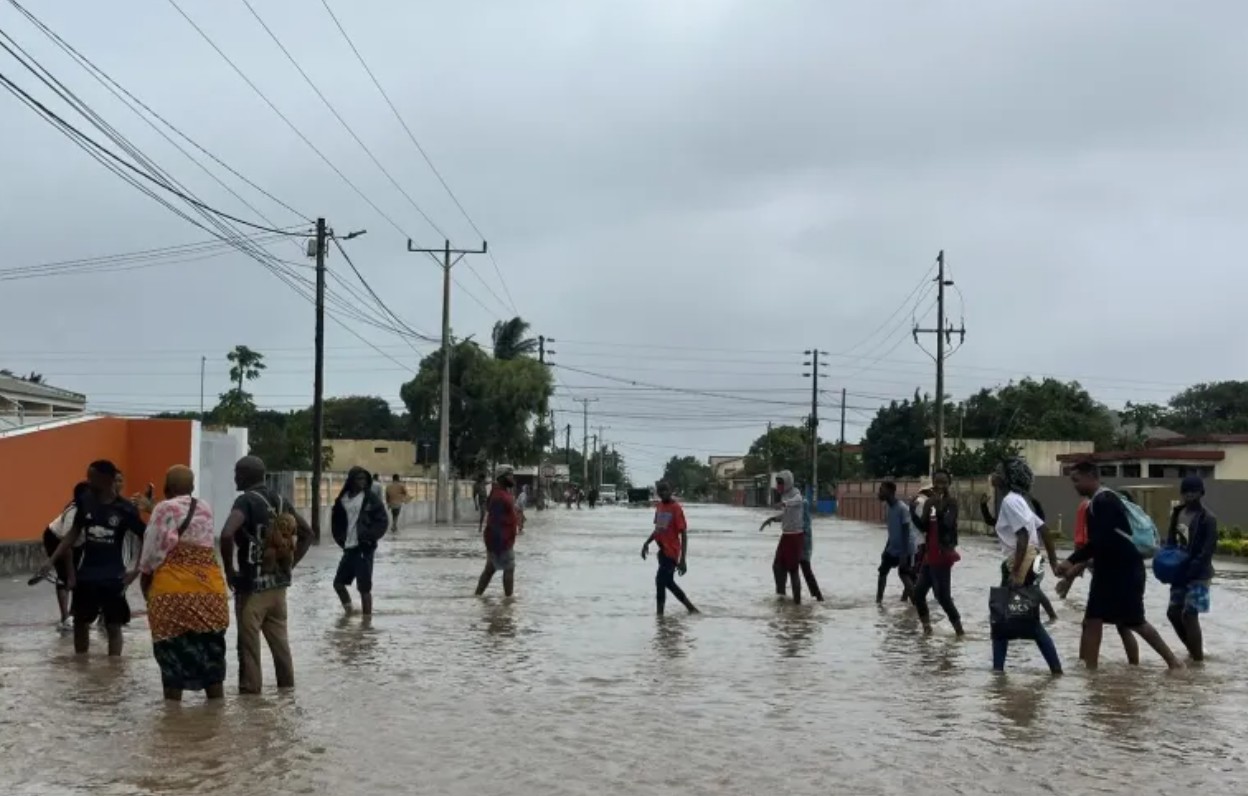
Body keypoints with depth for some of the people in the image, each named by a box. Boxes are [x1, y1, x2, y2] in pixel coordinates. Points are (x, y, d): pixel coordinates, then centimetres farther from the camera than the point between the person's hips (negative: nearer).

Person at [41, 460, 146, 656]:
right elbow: (74, 533, 9)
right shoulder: (86, 502, -1)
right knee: (80, 622, 14)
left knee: (113, 626, 3)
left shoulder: (125, 509, -12)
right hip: (86, 575, 4)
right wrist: (52, 560, 3)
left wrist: (137, 571, -13)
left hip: (113, 577, -4)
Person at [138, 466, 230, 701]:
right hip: (211, 591, 5)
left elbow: (155, 549, -8)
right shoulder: (206, 509, 12)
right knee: (210, 654, 11)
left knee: (173, 655, 3)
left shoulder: (165, 509, -4)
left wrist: (144, 577, 10)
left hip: (173, 592, -5)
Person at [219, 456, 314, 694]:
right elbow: (307, 533, 16)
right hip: (278, 582, 7)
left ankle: (250, 690, 4)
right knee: (279, 637, 16)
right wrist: (290, 564, 14)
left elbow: (227, 535, -29)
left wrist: (230, 570, -16)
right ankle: (287, 685, 22)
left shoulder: (246, 501, -13)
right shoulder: (279, 500, 9)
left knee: (249, 642, 1)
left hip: (252, 584, -7)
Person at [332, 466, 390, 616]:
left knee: (364, 587, -5)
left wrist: (369, 538, -13)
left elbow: (383, 521, -7)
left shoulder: (370, 497, -6)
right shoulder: (343, 498, 7)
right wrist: (341, 539, 8)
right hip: (349, 548, 6)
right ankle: (349, 611, 31)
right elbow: (336, 521, 18)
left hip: (364, 548, -6)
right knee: (338, 582, 12)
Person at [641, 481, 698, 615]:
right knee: (668, 582, 17)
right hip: (662, 551, 9)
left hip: (671, 552, -9)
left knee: (660, 580, -14)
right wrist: (647, 543, 12)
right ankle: (691, 608, 29)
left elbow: (684, 534, -18)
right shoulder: (659, 506, 7)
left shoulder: (676, 509, -16)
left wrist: (683, 560, -22)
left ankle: (659, 613, -9)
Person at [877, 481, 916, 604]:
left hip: (905, 549, -8)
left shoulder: (902, 508, -22)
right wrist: (886, 548, 18)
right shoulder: (887, 507, 5)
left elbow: (906, 532, -21)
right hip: (893, 548, 8)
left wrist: (904, 554, -23)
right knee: (882, 571, 9)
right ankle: (878, 600, 19)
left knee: (904, 574, -9)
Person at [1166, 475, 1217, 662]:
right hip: (1180, 572, 8)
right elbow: (1171, 540, 16)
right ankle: (1194, 651, 27)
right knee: (1174, 613, 10)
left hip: (1198, 575, -8)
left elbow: (1208, 551, -18)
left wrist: (1190, 572, -22)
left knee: (1189, 615, -9)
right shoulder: (1177, 513, 8)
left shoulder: (1207, 519, -13)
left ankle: (1198, 659, 1)